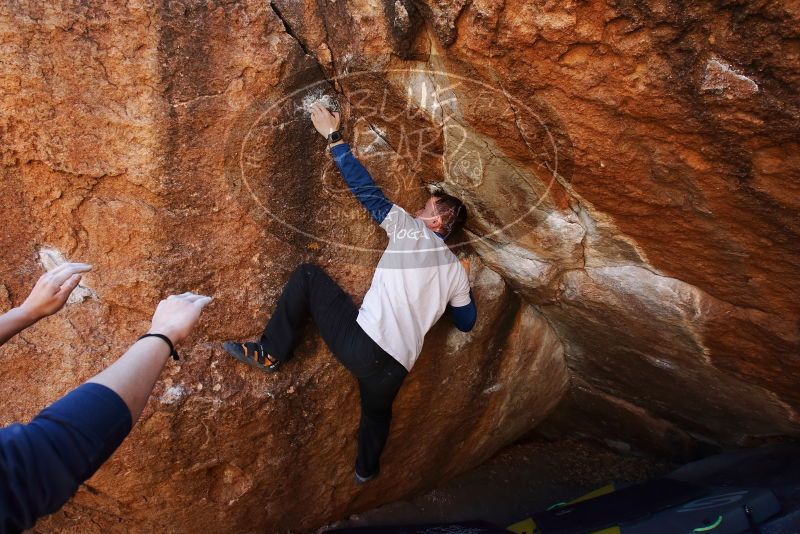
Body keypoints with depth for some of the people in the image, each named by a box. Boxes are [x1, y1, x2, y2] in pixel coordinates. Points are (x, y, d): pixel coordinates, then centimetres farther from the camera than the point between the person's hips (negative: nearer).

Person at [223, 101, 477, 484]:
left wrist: (333, 136, 8)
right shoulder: (456, 270, 15)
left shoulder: (408, 228, 3)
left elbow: (365, 188, 0)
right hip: (395, 366, 6)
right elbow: (466, 323, 26)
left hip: (360, 344, -5)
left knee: (307, 275, 9)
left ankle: (270, 353, 11)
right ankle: (366, 468, 60)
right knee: (378, 411, 38)